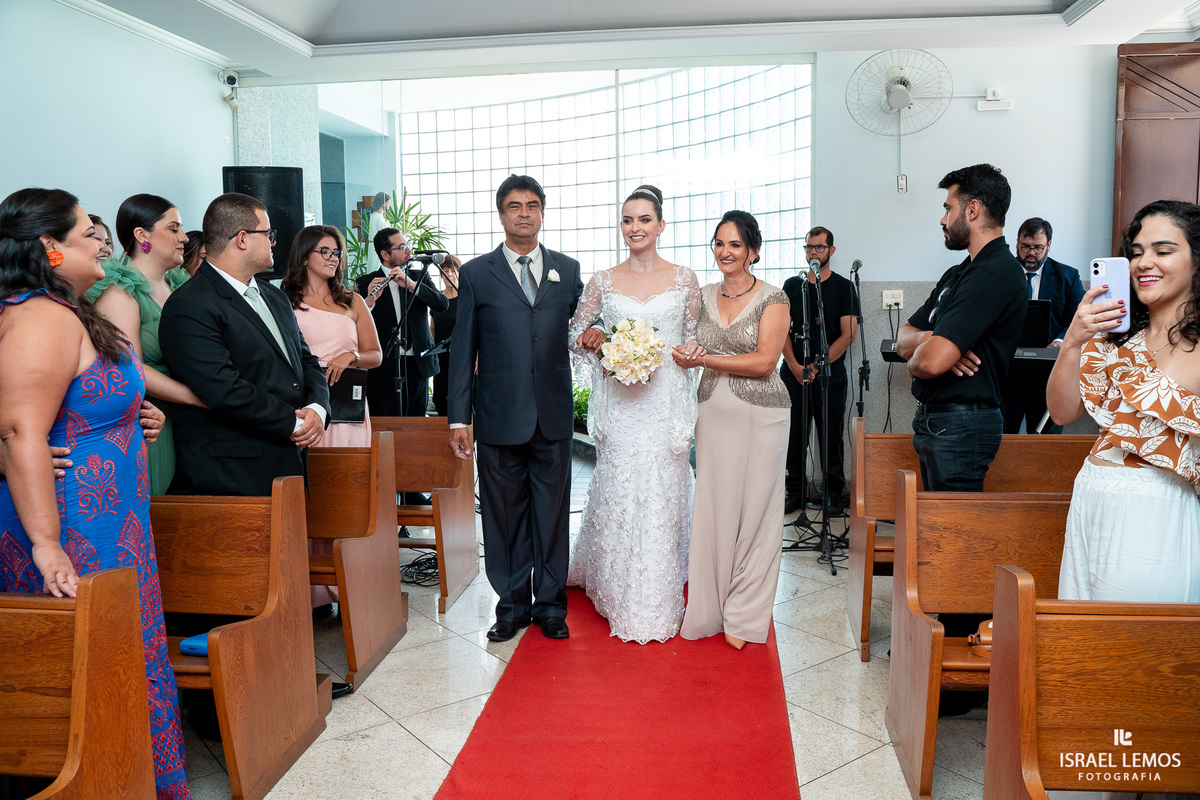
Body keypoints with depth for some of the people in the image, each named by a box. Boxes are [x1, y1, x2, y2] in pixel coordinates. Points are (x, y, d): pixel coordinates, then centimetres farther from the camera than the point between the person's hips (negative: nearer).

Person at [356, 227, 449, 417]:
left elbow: (443, 304, -6)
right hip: (383, 368, -3)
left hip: (417, 365, 3)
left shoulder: (420, 276, 11)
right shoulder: (366, 283, 2)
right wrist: (369, 301, -26)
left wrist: (411, 284, -18)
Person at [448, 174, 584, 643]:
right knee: (504, 516, 8)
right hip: (499, 419, -1)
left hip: (553, 416, 1)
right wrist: (458, 418, -2)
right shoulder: (476, 274, 3)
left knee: (552, 515, 9)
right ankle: (512, 605, 24)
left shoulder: (568, 270, 9)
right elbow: (463, 351, 1)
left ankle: (550, 605, 24)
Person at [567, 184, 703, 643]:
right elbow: (575, 330, 14)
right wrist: (591, 341, -7)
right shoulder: (602, 282, 6)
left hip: (668, 402, 0)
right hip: (620, 403, 1)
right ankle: (623, 600, 21)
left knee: (663, 493, 3)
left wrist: (694, 349, -11)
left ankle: (660, 599, 19)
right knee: (618, 493, 3)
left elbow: (695, 335, 11)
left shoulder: (684, 279, 5)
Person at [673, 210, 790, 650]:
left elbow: (765, 361, -13)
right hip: (713, 412, 4)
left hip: (760, 415, -4)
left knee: (754, 509, 3)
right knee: (713, 507, 6)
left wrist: (706, 359, -15)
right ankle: (711, 607, 20)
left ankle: (744, 616, 16)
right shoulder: (704, 296, 10)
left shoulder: (772, 298, -4)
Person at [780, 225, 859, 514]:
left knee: (831, 436, 2)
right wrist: (794, 365, -7)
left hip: (830, 374, -2)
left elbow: (847, 335, -3)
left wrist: (818, 365, -11)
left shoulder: (844, 287, 4)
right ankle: (795, 492, 15)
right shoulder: (792, 285, 11)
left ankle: (836, 493, 15)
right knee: (794, 435, 4)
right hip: (793, 372, 2)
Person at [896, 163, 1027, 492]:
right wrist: (931, 338, -11)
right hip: (932, 422, 10)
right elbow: (903, 340, 12)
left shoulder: (994, 274, -18)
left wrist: (915, 360, -3)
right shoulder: (959, 273, 16)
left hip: (960, 425, -10)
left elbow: (931, 363, -28)